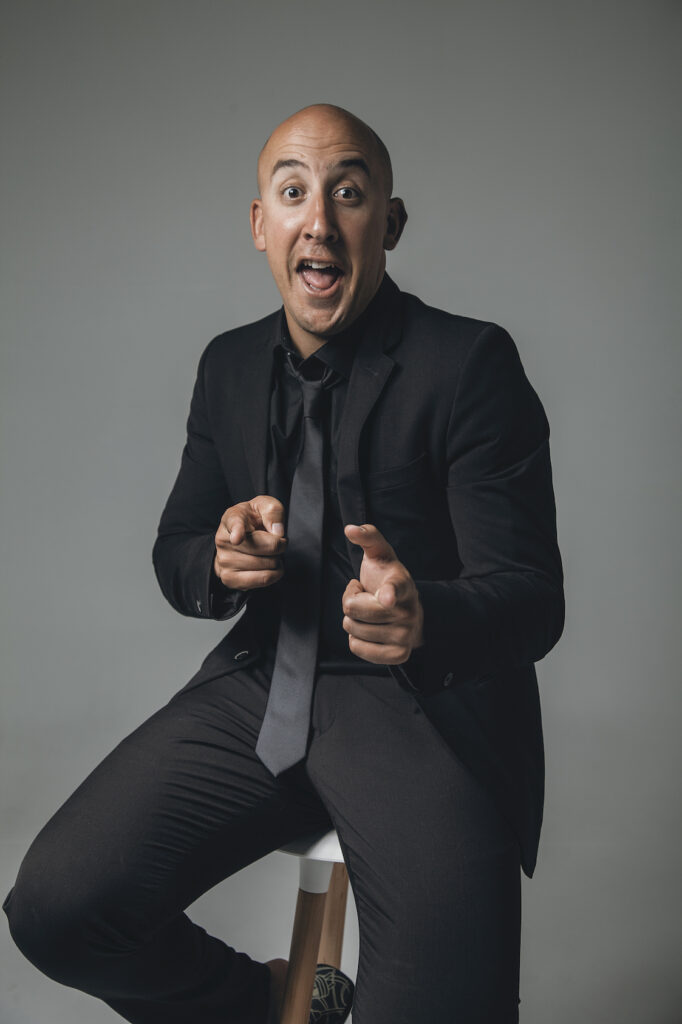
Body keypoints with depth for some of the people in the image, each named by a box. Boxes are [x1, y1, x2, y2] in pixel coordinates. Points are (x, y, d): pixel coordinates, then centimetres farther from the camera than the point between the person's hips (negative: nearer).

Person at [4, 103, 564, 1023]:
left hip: (425, 704, -4)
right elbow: (175, 552, 14)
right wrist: (218, 560, -11)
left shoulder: (470, 362, -9)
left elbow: (532, 599, -12)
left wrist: (426, 617, -35)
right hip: (262, 689, 5)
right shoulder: (230, 365, 10)